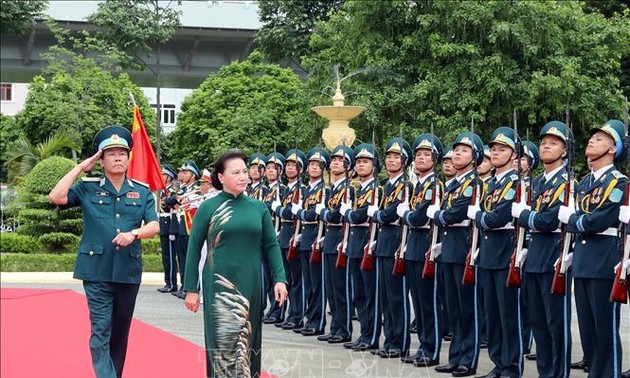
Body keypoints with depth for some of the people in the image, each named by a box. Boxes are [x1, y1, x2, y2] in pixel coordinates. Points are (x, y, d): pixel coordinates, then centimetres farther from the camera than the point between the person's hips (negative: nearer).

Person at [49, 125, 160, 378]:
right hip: (96, 272, -3)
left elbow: (154, 226, -1)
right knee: (101, 331, -11)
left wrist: (134, 233, -22)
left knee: (120, 331, 13)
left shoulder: (142, 192, 7)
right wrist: (81, 167, -7)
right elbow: (56, 197, -12)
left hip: (129, 271, 3)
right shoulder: (88, 188, 2)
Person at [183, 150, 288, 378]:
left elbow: (271, 245, 10)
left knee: (248, 340, 8)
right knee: (225, 341, -6)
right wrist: (191, 289, -2)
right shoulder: (207, 208, -1)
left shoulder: (258, 208, 7)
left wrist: (279, 279, -1)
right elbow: (194, 249, 1)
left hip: (250, 285, 3)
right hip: (219, 286, -3)